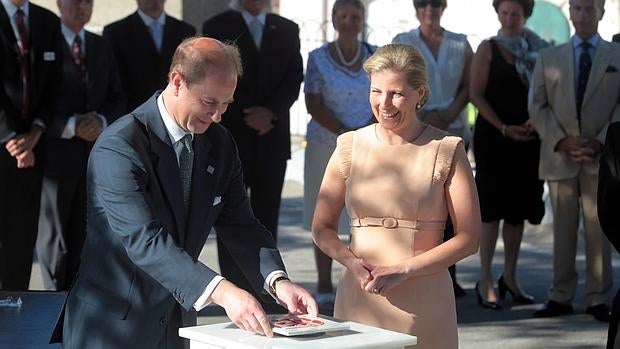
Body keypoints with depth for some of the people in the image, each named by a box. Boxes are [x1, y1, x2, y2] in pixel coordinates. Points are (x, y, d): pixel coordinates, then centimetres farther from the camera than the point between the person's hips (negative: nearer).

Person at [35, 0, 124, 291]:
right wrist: (70, 126, -19)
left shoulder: (102, 47, 13)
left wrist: (101, 120, -9)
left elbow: (117, 99, 13)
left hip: (95, 155, 4)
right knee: (53, 237, 3)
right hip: (55, 154, -4)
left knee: (82, 236, 8)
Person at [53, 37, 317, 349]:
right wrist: (221, 292, -40)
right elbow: (144, 240, -30)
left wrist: (277, 281, -17)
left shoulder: (220, 144, 2)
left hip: (177, 323, 6)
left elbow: (239, 225, 2)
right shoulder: (118, 147, -21)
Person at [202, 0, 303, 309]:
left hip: (273, 136, 3)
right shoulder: (217, 26, 4)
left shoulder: (287, 30, 13)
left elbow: (294, 78, 5)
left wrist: (270, 111, -10)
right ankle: (234, 286, 0)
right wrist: (247, 115, -11)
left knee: (268, 214, 2)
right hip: (231, 136, -2)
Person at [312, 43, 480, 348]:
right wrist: (352, 262, -9)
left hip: (423, 304, -2)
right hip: (358, 299, 2)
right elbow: (322, 228, 10)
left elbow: (468, 238, -2)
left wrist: (403, 270, -11)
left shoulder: (446, 151, 0)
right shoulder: (350, 147, 7)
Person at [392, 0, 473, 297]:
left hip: (453, 132, 2)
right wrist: (422, 118, -11)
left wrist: (448, 114, -9)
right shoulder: (401, 43, 8)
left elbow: (469, 85, 7)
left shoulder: (460, 44, 12)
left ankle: (448, 276, 4)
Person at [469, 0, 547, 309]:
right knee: (492, 208, -5)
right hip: (493, 138, -4)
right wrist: (504, 128, -13)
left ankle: (509, 278, 18)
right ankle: (485, 282, -2)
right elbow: (476, 94, -5)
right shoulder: (488, 48, 0)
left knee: (518, 208, 8)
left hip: (527, 139, 4)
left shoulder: (538, 49, 10)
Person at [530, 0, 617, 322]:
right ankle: (560, 297, 9)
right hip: (560, 158, 1)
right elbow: (538, 106, 6)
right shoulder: (548, 58, 12)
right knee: (563, 229, 5)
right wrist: (561, 141, -8)